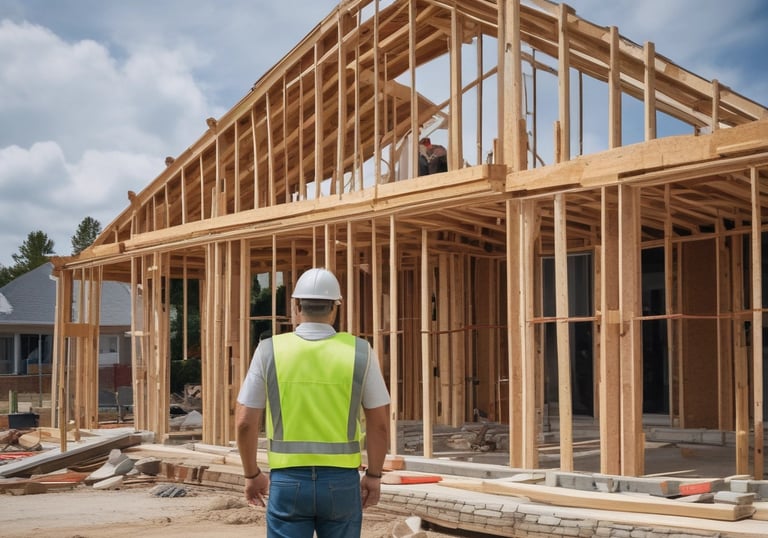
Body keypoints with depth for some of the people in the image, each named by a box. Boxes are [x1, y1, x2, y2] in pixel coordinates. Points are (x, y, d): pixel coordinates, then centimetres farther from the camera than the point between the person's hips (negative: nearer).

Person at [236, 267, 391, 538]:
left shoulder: (269, 351, -5)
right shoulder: (359, 351, -5)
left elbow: (245, 422, -3)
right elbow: (380, 423, -2)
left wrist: (251, 474, 11)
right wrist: (373, 475, 11)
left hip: (288, 482, 0)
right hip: (341, 482, 1)